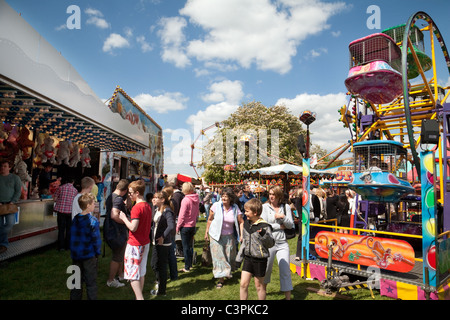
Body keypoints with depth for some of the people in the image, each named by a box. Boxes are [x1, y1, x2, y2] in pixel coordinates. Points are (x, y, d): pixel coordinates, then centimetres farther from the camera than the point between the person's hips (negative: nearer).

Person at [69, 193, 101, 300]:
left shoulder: (75, 219, 2)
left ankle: (75, 297, 28)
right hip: (89, 255, -6)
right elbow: (96, 239, -15)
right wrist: (98, 252, -2)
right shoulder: (92, 221, -17)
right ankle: (92, 297, 13)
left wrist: (73, 251, 18)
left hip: (76, 255, 6)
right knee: (91, 282, 7)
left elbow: (72, 237, 10)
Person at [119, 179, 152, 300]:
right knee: (141, 272, 18)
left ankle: (139, 297, 0)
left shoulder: (137, 207, -20)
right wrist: (128, 218, 10)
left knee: (133, 275, 1)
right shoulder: (147, 206, 7)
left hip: (135, 245, -9)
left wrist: (124, 218, -9)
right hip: (145, 243, 9)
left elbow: (133, 227, -24)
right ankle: (140, 296, 28)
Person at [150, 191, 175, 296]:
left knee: (161, 267, 4)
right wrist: (152, 236, 13)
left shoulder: (167, 211, -20)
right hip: (156, 242, 9)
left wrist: (163, 237, -25)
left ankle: (161, 290, 19)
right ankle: (160, 283, 39)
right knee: (154, 265, 19)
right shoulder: (157, 210, 9)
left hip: (163, 244, -9)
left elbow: (171, 226, -32)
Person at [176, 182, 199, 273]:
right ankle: (190, 264, 27)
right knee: (190, 246, 18)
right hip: (193, 225, 6)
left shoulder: (185, 200, -18)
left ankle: (187, 267, 8)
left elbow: (182, 215, -16)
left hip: (185, 226, -6)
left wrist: (178, 226, -6)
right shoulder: (196, 199, 1)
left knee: (185, 247, 2)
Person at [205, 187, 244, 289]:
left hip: (229, 236, 2)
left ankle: (227, 272, 40)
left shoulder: (235, 208, -6)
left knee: (229, 256, 12)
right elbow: (210, 219, 0)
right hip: (216, 236, -2)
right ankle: (221, 278, 8)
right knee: (218, 256, -3)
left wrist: (242, 235, -12)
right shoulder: (216, 206, -10)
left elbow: (241, 222, -3)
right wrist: (206, 232, 3)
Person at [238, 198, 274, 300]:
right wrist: (240, 255, 16)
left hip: (260, 259, -5)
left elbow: (271, 244, -14)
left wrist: (264, 234, -32)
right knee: (243, 284, 4)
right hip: (248, 258, 5)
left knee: (259, 285, 9)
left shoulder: (264, 226, -16)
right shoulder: (246, 223, 5)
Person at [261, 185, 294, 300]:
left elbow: (290, 225, 1)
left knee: (285, 270, 1)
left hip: (282, 243, 1)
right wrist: (280, 226, -9)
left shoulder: (286, 207, 3)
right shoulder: (265, 207, -5)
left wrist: (283, 217, -17)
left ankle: (288, 297, 11)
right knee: (267, 269, 14)